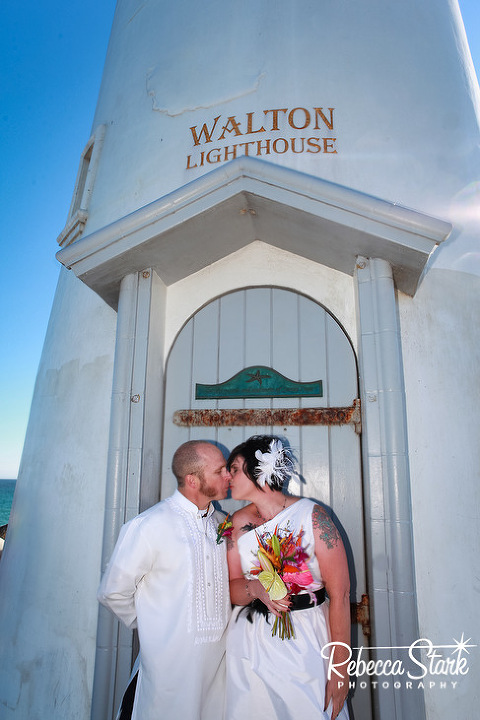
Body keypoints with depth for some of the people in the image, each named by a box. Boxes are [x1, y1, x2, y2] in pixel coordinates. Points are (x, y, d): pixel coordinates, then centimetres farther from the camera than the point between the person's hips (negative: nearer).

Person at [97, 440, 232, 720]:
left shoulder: (221, 522, 2)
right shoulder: (149, 526, -17)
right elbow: (113, 592, -8)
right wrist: (152, 626, 2)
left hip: (220, 655, 5)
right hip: (172, 662, -5)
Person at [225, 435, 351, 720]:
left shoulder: (311, 515, -15)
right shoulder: (238, 523, -1)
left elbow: (340, 594, -14)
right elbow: (232, 588, 3)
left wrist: (340, 669, -14)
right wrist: (256, 589, -20)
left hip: (307, 641, -3)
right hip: (250, 641, 3)